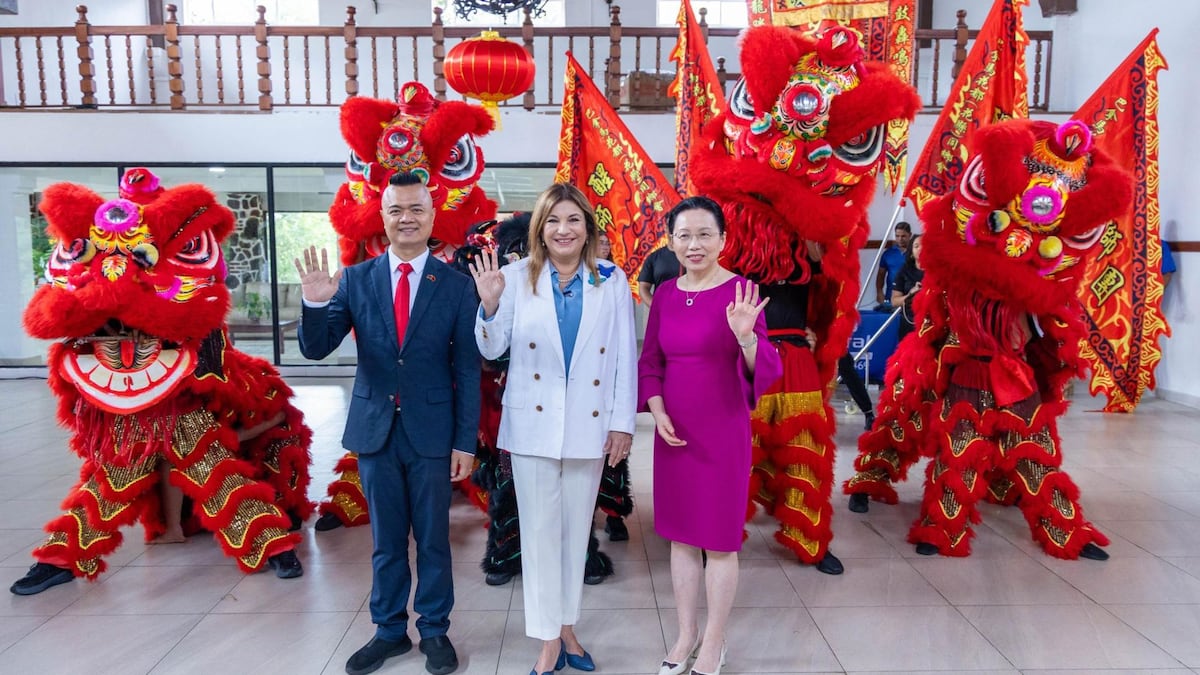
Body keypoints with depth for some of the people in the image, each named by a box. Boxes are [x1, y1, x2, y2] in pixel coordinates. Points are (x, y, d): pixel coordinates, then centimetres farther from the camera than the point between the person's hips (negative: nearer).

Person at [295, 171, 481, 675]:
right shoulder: (356, 279, 0)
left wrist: (466, 441, -6)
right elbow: (316, 349, -2)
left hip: (431, 431, -2)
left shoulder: (455, 285, -5)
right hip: (375, 428, 2)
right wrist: (316, 303, -22)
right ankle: (389, 630, 32)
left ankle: (434, 631, 29)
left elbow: (467, 369, -4)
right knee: (385, 540, 15)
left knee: (433, 539, 11)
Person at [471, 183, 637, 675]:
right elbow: (492, 350, -3)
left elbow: (625, 357, -1)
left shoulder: (612, 280, -1)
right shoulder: (517, 276, -4)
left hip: (589, 425, 1)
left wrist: (623, 423, -3)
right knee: (540, 531, 6)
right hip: (533, 424, -1)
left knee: (577, 529, 14)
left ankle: (567, 628, 31)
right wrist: (490, 306, -22)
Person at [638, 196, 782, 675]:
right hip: (673, 431, 5)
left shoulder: (740, 290, -10)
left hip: (723, 431, -5)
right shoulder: (665, 293, 5)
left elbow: (762, 371, -14)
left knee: (720, 538, 7)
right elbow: (650, 361, 10)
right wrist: (657, 410, -4)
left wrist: (746, 335, -34)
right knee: (680, 533, 15)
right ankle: (687, 632, 34)